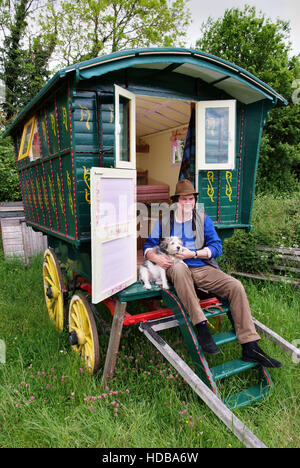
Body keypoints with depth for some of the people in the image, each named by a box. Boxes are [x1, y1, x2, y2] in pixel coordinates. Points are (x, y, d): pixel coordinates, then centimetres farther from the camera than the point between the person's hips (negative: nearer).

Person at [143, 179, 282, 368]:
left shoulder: (204, 219, 13)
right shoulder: (164, 222, 14)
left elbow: (216, 246, 5)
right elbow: (149, 246, 13)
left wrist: (193, 254, -9)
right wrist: (155, 257, -10)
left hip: (203, 269, 2)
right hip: (177, 268, -2)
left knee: (236, 286, -20)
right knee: (179, 268, -40)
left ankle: (250, 348, -17)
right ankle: (201, 326, -40)